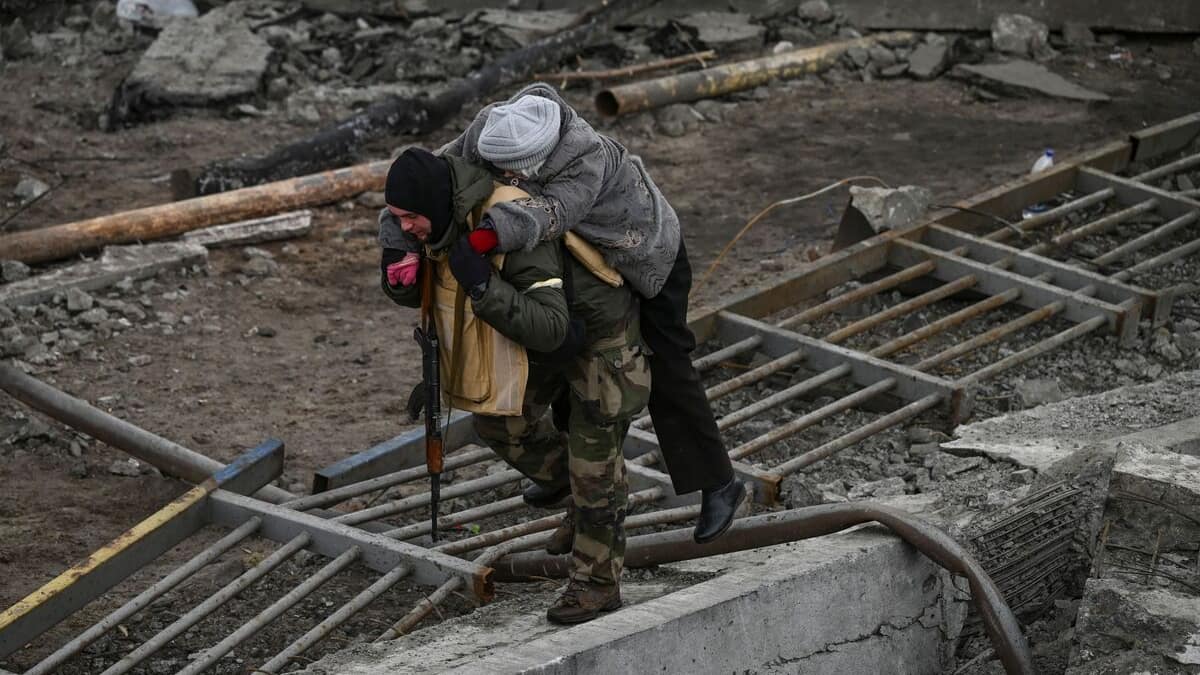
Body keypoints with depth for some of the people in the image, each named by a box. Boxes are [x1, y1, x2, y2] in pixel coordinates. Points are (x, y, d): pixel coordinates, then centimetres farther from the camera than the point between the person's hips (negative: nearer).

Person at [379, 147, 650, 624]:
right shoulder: (445, 221, -14)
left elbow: (550, 328, -44)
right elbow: (415, 294, -1)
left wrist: (484, 286, -49)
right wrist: (399, 275, -24)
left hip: (601, 332, -8)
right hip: (551, 325, 8)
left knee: (592, 463, -2)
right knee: (500, 421, 9)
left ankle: (598, 583, 13)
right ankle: (582, 500, 28)